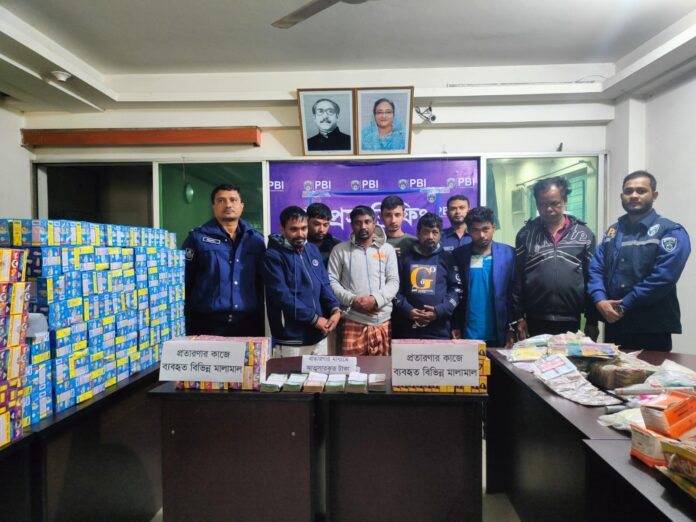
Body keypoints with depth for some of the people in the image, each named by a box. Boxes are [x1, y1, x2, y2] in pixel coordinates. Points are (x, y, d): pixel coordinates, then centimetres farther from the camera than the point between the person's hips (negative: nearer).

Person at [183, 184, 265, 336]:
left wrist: (261, 321, 8)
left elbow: (262, 285, 12)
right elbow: (184, 283, 1)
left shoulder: (256, 240, 9)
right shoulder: (198, 237, 1)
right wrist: (186, 325, -3)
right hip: (208, 323, -2)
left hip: (248, 324, 3)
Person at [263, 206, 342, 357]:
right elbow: (282, 295, -18)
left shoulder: (313, 250, 8)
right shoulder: (273, 256, -11)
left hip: (318, 335, 6)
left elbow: (324, 284, 8)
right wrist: (314, 319, -17)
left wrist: (335, 309, -10)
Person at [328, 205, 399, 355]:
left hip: (382, 321, 2)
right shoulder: (340, 250, 6)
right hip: (353, 321, -1)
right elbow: (331, 281, 1)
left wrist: (376, 299, -13)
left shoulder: (387, 249, 9)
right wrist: (352, 300, -13)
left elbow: (394, 281, 3)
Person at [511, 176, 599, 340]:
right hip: (535, 322, 0)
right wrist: (519, 317, 0)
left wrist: (592, 320, 3)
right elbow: (517, 278, 3)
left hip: (572, 322, 0)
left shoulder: (584, 234, 4)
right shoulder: (525, 234, 3)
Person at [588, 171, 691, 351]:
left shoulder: (671, 232, -7)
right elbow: (595, 268, 3)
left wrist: (624, 305, -18)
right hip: (613, 324, 5)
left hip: (652, 329, -5)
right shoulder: (613, 231, 11)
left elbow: (663, 278, -19)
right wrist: (600, 300, -14)